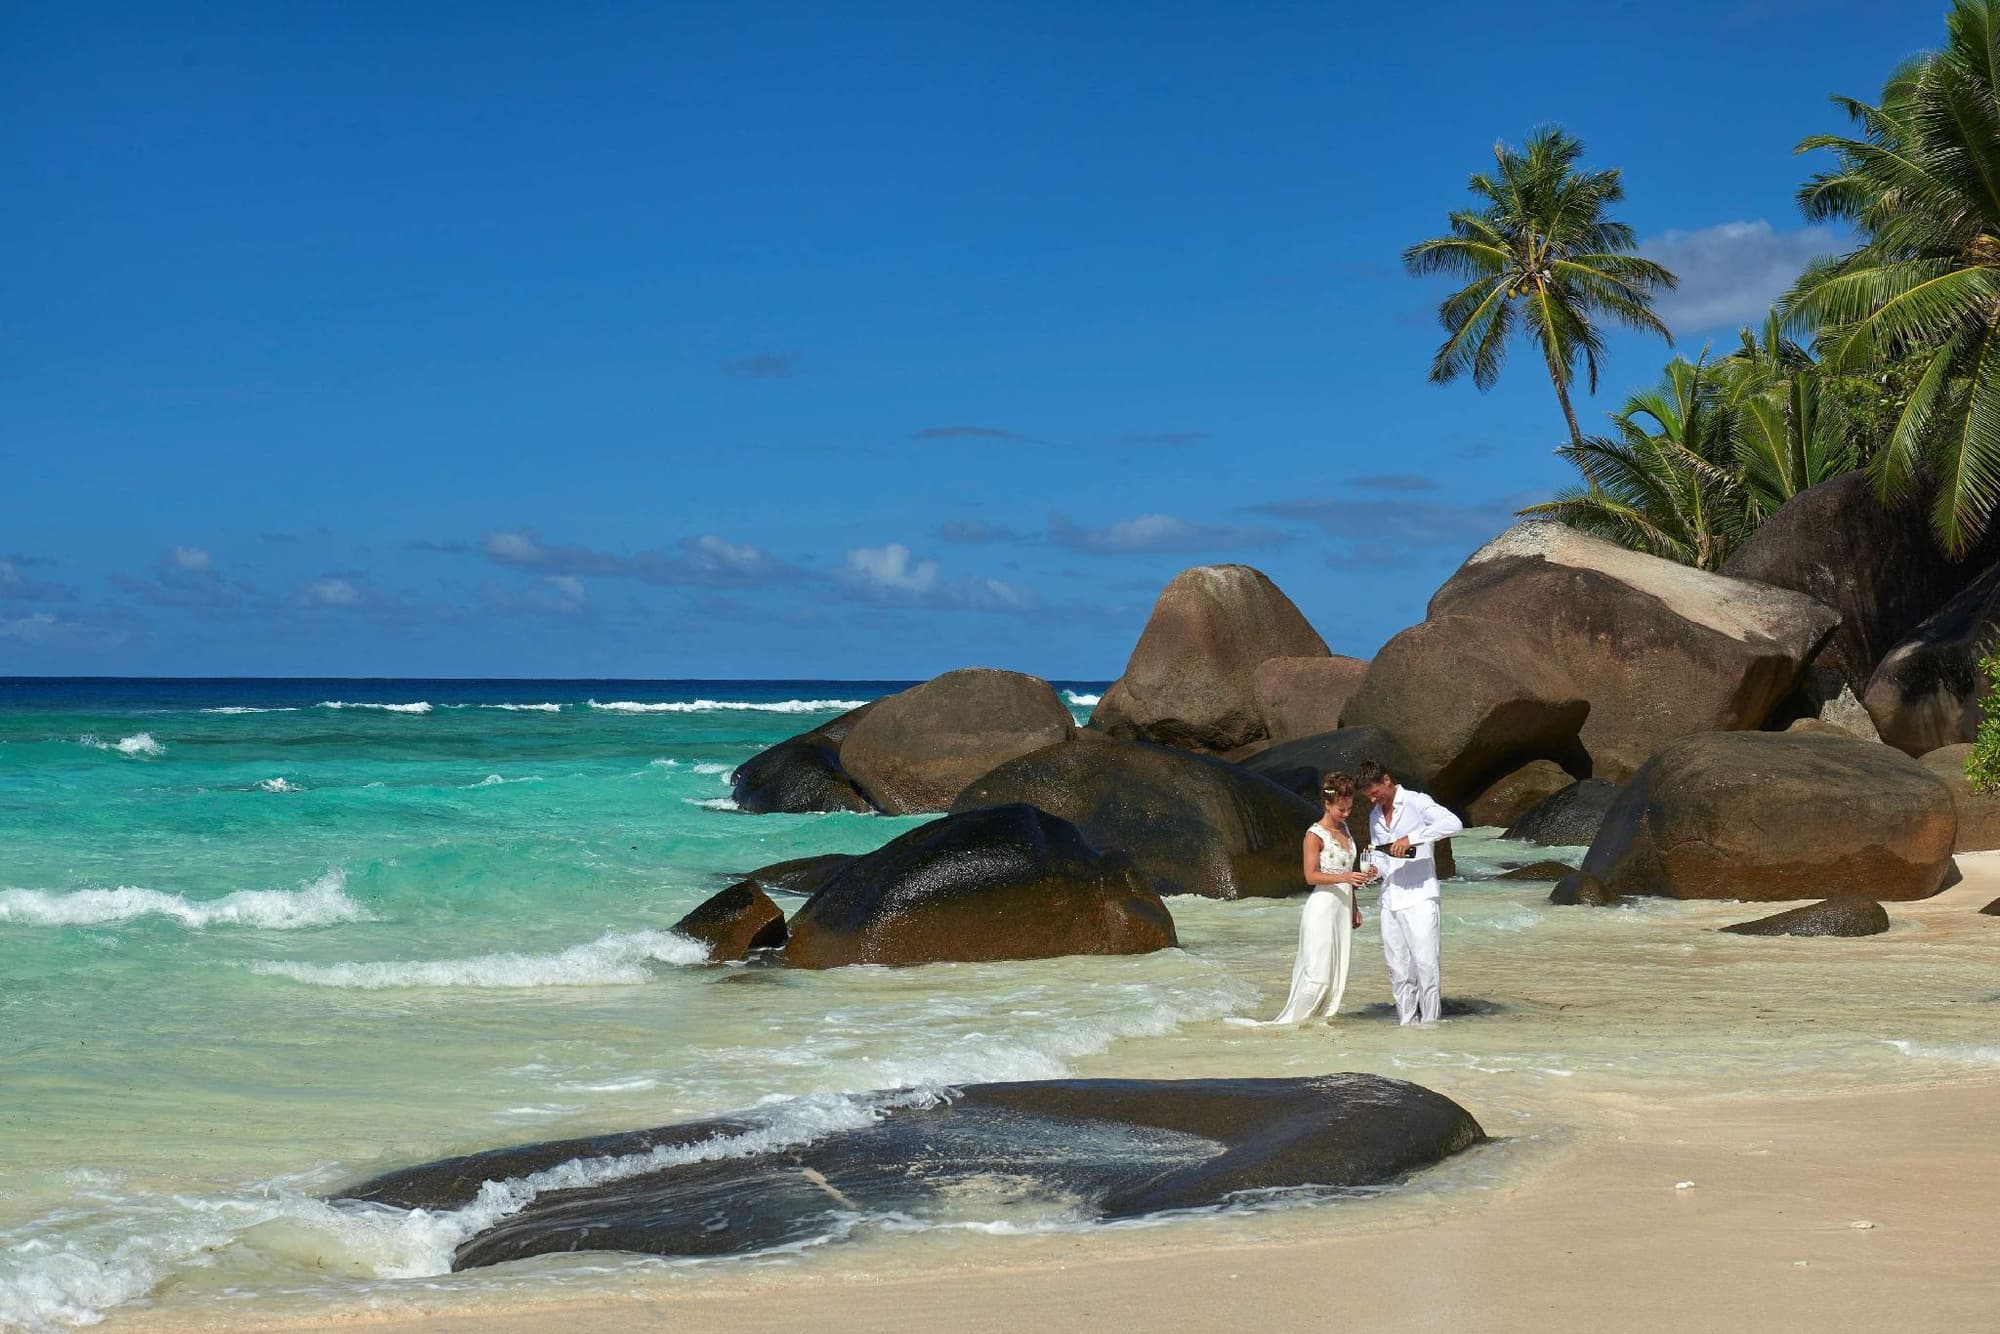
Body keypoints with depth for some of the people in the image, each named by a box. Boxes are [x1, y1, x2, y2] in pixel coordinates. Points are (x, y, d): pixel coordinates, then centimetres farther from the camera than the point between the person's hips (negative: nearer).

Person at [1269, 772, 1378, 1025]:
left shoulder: (1344, 829, 13)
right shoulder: (1315, 835, -11)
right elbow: (1311, 876, -17)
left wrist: (1354, 908, 20)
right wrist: (1346, 877, -28)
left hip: (1343, 908, 8)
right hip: (1322, 908, -8)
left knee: (1337, 974, 6)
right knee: (1318, 974, -10)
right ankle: (1289, 1022, -4)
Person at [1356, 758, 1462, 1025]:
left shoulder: (1416, 803, -7)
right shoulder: (1375, 815, 16)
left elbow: (1453, 823, -22)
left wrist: (1410, 839, -28)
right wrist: (1373, 868, 1)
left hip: (1419, 897, -7)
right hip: (1390, 900, 7)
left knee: (1425, 963, -8)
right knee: (1398, 968, 6)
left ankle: (1429, 1023, -4)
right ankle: (1406, 1024, 10)